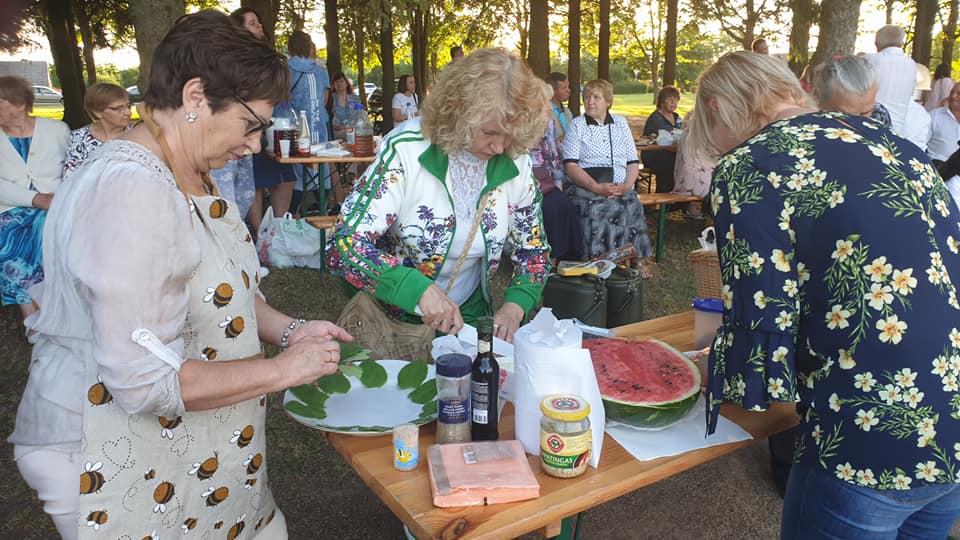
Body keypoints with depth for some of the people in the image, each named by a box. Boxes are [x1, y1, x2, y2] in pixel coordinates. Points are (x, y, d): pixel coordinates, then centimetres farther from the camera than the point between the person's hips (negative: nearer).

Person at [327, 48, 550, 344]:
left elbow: (534, 250, 10)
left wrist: (515, 306, -8)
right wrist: (419, 289, -33)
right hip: (395, 321, -3)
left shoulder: (514, 163, -4)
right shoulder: (406, 149, -17)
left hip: (470, 320, 3)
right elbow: (343, 248, -20)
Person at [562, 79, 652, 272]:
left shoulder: (621, 124, 19)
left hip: (621, 190, 3)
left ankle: (636, 261, -15)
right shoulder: (577, 125, 9)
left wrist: (626, 186, -6)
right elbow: (570, 166, -3)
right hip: (587, 189, -2)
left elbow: (633, 162, 15)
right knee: (598, 209, -33)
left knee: (633, 207, -27)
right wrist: (597, 187, -16)